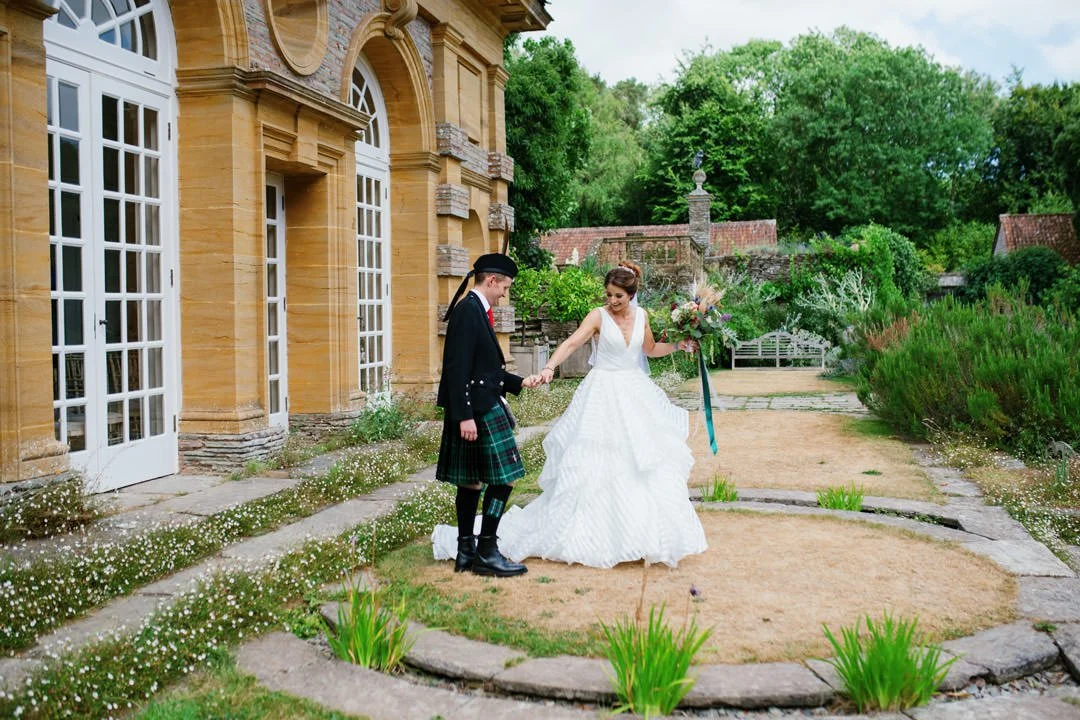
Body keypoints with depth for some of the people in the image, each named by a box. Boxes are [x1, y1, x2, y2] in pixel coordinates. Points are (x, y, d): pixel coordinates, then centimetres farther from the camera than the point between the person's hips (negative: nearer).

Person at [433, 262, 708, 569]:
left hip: (635, 393, 5)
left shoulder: (641, 315, 7)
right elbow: (572, 342, -22)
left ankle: (646, 530, 17)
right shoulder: (598, 316, -7)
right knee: (593, 460, -5)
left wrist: (679, 345, 10)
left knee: (646, 460, 4)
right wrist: (549, 367, -38)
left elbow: (650, 349, 24)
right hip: (603, 393, -5)